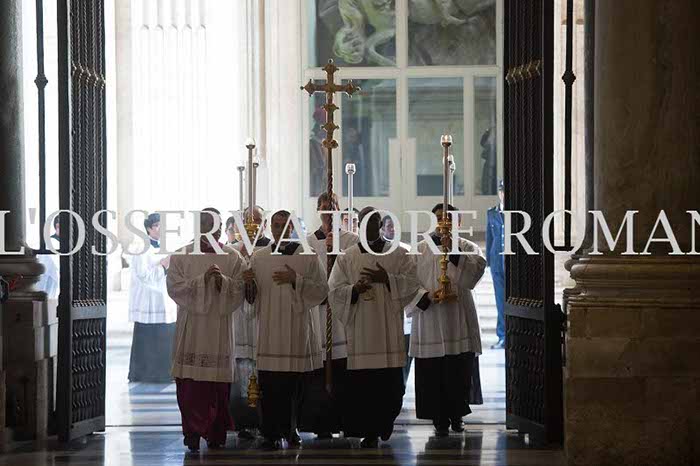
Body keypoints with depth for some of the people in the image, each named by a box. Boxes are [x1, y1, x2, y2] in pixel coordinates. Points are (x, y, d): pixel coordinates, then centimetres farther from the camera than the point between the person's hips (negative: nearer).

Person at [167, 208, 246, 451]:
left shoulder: (233, 258, 9)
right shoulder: (181, 256, 6)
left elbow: (240, 292, 2)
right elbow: (175, 288, -5)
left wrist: (223, 281, -15)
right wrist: (202, 279, -15)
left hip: (220, 327, 1)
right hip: (191, 328, -1)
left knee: (219, 384, 1)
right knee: (190, 384, -6)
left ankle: (216, 434, 10)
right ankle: (193, 433, -3)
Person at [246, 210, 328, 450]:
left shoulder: (307, 256, 4)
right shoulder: (258, 257, 11)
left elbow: (322, 290, -1)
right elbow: (251, 296, 13)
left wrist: (296, 279, -13)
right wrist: (249, 283, -9)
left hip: (296, 329, -1)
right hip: (268, 329, 1)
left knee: (293, 383, 2)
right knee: (269, 385, -4)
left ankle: (289, 428, 16)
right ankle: (271, 433, 0)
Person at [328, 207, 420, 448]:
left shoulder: (398, 255, 9)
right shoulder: (346, 258, 9)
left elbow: (412, 283, 1)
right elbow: (334, 291, 3)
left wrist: (387, 279, -13)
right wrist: (355, 288, -16)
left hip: (388, 331, 0)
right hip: (358, 331, 0)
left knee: (389, 384, -1)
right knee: (360, 384, -5)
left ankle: (384, 421, 23)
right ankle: (368, 431, 3)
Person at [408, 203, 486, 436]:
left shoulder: (467, 247, 8)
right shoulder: (420, 250, 9)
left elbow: (478, 267, -12)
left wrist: (454, 251, -22)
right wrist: (426, 296, -16)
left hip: (459, 319, 0)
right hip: (429, 319, 0)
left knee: (459, 371, 0)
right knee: (433, 373, -2)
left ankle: (456, 415, 15)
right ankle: (440, 419, 6)